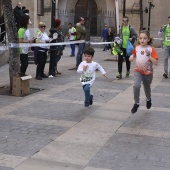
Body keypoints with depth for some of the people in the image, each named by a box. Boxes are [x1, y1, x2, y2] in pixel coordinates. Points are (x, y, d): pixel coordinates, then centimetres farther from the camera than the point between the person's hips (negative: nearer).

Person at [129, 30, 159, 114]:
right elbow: (134, 54, 18)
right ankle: (136, 103, -4)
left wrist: (148, 55, -31)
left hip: (148, 72, -1)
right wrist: (132, 57, -5)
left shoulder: (151, 49, -15)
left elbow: (155, 62, -20)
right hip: (138, 71, 1)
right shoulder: (137, 48, -5)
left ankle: (148, 99, 52)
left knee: (147, 88, 19)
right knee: (136, 86, -22)